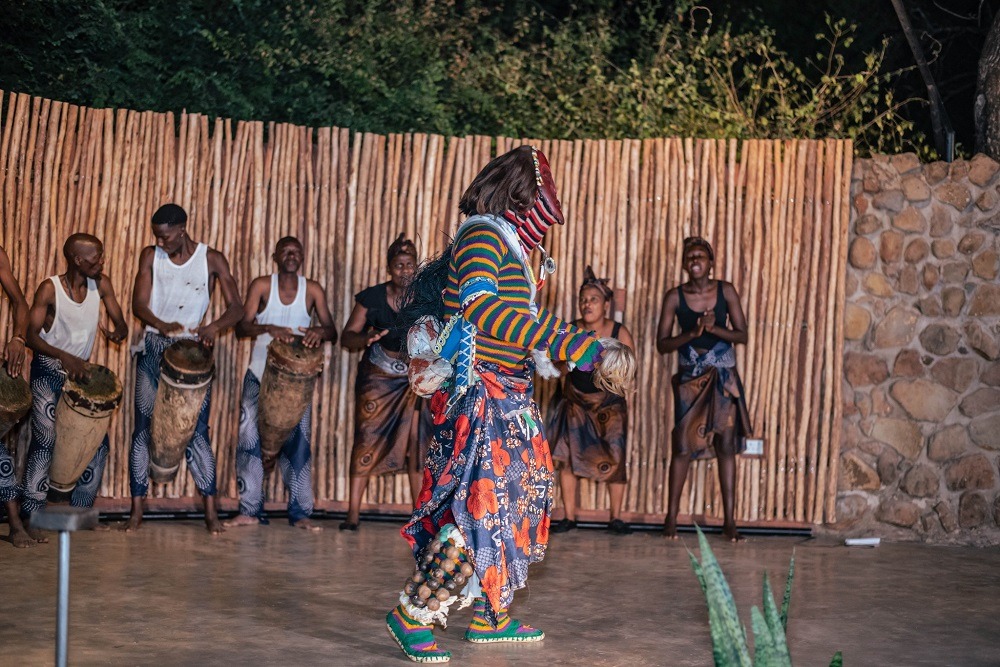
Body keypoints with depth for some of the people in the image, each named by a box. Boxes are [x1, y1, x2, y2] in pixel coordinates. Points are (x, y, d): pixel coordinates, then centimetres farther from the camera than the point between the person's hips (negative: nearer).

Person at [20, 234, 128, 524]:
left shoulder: (101, 284, -5)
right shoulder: (50, 289, -17)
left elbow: (120, 323, -2)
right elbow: (31, 336, -21)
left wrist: (118, 333, -27)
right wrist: (65, 357, -35)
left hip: (81, 370, 5)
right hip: (49, 370, -5)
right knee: (46, 438, -14)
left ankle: (82, 508, 14)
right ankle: (32, 512, -7)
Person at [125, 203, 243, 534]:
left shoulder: (211, 259, -2)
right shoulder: (151, 256, 3)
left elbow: (236, 307, -6)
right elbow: (138, 303, -4)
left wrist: (214, 327, -27)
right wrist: (162, 324, -25)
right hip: (154, 348, 2)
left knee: (198, 431, -3)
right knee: (143, 429, 1)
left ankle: (211, 512, 0)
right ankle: (137, 510, 6)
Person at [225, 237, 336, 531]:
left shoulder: (312, 290, 0)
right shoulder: (262, 285, -4)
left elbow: (332, 330, -5)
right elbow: (241, 327, -12)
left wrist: (320, 332, -29)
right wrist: (269, 328, -32)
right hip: (259, 374, 0)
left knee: (298, 442, 0)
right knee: (250, 439, -3)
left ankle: (300, 512, 4)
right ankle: (250, 510, 5)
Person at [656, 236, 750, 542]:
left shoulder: (726, 291, -1)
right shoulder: (675, 296, -4)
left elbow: (742, 335, -2)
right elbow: (661, 344, -7)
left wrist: (714, 329, -19)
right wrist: (692, 333, -21)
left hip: (724, 378, 1)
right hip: (690, 378, -1)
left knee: (727, 445, 1)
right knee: (683, 447, -2)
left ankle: (729, 520, 7)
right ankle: (671, 517, 9)